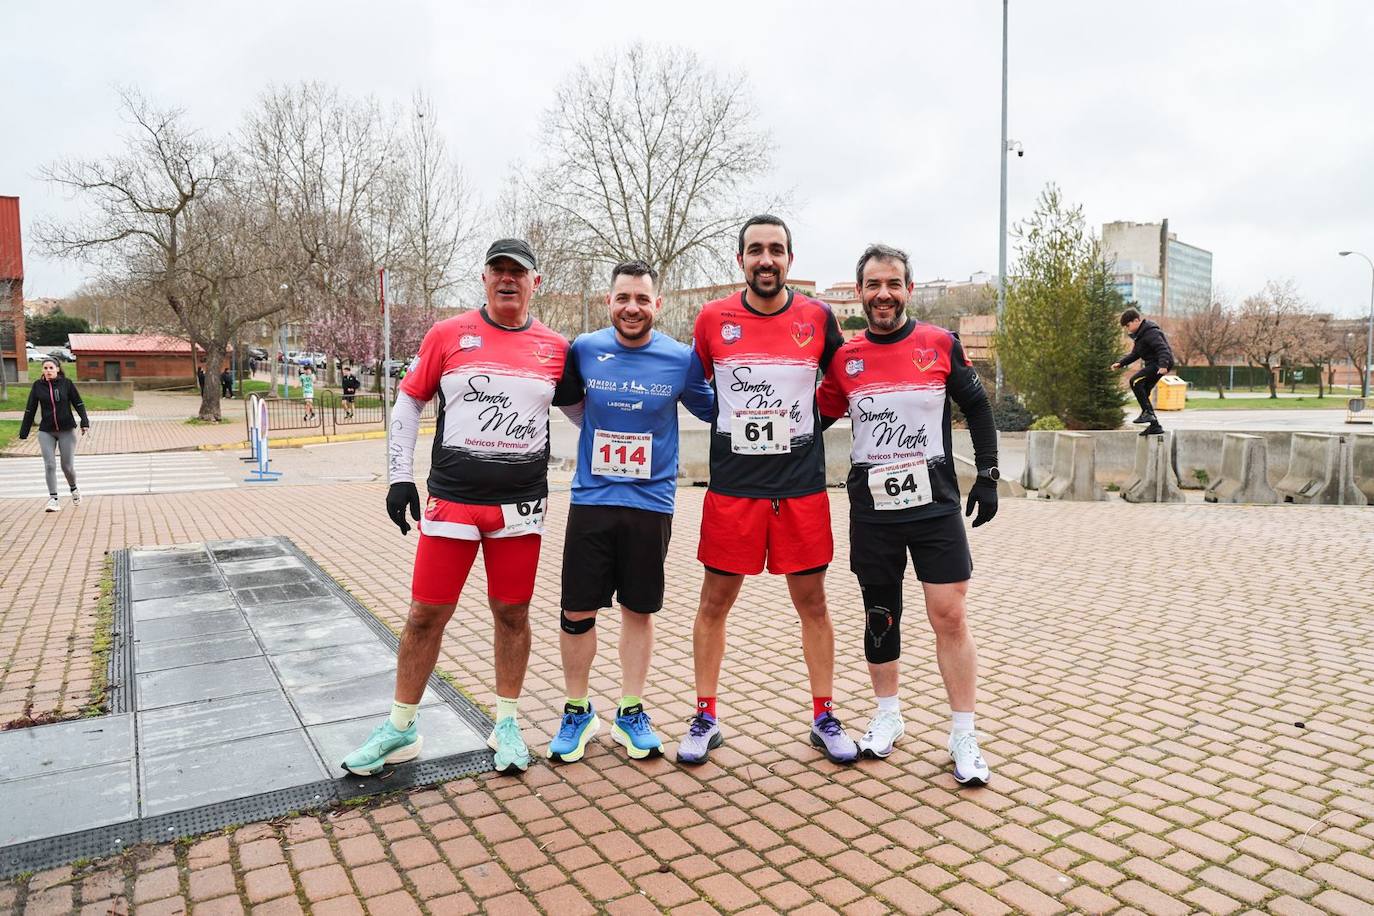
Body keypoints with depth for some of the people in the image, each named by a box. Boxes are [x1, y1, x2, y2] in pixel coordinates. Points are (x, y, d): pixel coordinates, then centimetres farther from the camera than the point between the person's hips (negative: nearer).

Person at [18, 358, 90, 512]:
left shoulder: (66, 383, -3)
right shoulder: (37, 385, 2)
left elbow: (78, 403, -3)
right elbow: (30, 410, 6)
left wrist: (84, 421, -17)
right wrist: (24, 432, 6)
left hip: (67, 430, -1)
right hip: (46, 432, 1)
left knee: (68, 466, 1)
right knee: (49, 465, -8)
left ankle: (74, 489, 30)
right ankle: (53, 500, -5)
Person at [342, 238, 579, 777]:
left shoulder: (555, 349, 4)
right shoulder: (448, 335, 1)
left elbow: (582, 409, 16)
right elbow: (408, 402, 8)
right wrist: (400, 475, 2)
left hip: (520, 506, 1)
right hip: (451, 503, -1)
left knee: (512, 614, 9)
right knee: (426, 614, 5)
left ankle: (506, 724, 26)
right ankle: (401, 729, 23)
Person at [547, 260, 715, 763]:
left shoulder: (681, 359, -4)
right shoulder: (583, 350, -1)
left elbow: (713, 409, 11)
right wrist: (599, 429, 5)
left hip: (651, 503, 0)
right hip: (591, 499, 1)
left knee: (639, 610, 10)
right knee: (577, 610, 4)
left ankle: (631, 713, 27)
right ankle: (577, 712, 24)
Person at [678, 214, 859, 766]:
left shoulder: (817, 318, 0)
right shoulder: (713, 318, -1)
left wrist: (806, 426, 9)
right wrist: (735, 428, 9)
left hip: (802, 488, 0)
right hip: (732, 487, 0)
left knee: (812, 603, 9)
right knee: (714, 602, 7)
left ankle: (824, 717, 25)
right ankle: (705, 719, 23)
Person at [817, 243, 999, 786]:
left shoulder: (941, 345, -1)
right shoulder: (845, 359, 3)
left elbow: (977, 409, 7)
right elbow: (817, 419, 13)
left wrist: (988, 475, 2)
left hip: (936, 505, -2)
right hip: (871, 511, 2)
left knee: (950, 617, -2)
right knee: (880, 615, 11)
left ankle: (963, 737, 12)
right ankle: (887, 717, 30)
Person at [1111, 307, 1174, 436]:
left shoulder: (1150, 332, -17)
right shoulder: (1139, 334, 16)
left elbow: (1162, 349, -27)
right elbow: (1135, 354, 22)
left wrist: (1163, 365, -41)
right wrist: (1121, 363, 10)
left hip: (1160, 364, -11)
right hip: (1152, 364, 11)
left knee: (1135, 381, -23)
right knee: (1143, 393, 9)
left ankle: (1147, 412, -22)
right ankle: (1155, 425, 13)